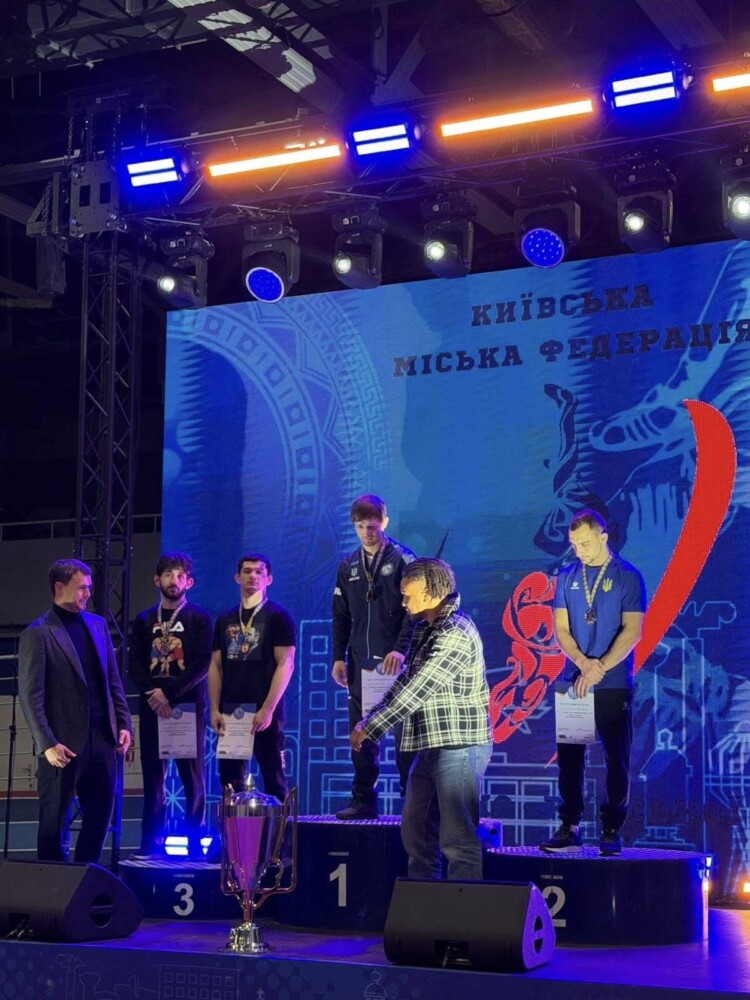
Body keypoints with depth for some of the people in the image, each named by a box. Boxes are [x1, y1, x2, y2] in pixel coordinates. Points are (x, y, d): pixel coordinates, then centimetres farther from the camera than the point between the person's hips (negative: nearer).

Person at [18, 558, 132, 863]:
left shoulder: (98, 625, 12)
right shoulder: (37, 634, -7)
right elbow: (30, 696, -11)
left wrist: (123, 724, 7)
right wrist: (47, 744, -16)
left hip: (102, 739, 6)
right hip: (64, 745, -6)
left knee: (99, 818, 10)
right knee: (54, 823, 4)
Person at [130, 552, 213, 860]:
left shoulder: (199, 619, 4)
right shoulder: (144, 620, 15)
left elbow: (202, 665, -6)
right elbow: (135, 665, 8)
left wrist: (168, 692, -14)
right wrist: (152, 695, -9)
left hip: (188, 707, -3)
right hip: (152, 707, 3)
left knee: (192, 777, -3)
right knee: (153, 777, 3)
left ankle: (195, 845, -1)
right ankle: (151, 844, 7)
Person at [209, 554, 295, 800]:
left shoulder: (278, 616, -1)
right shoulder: (225, 620, 14)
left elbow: (285, 665, -7)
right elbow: (215, 666, 14)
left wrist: (267, 709, -15)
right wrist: (215, 709, 3)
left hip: (264, 712, -5)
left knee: (273, 777, -2)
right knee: (230, 778, 5)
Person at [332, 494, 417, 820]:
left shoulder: (402, 559, -2)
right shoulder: (348, 566, 13)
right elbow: (341, 617, 16)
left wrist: (401, 649, -18)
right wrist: (338, 657, 8)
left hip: (394, 661, -5)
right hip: (360, 662, 5)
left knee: (403, 733, -4)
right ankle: (363, 801, 12)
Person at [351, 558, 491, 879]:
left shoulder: (455, 633, -18)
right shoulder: (424, 628, 14)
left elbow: (417, 689, -20)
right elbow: (405, 681, 19)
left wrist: (368, 728, -15)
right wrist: (368, 719, 8)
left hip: (459, 746, -10)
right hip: (431, 746, 10)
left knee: (457, 840, -7)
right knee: (416, 833, 15)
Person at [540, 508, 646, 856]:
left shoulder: (627, 576, -2)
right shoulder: (567, 577, 9)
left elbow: (632, 630, -9)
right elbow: (561, 629, 6)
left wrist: (600, 669, -17)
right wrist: (583, 663, -12)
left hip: (614, 684, -3)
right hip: (573, 682, 3)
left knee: (617, 758, 0)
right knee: (569, 756, 3)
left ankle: (611, 831, 7)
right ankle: (569, 828, 9)